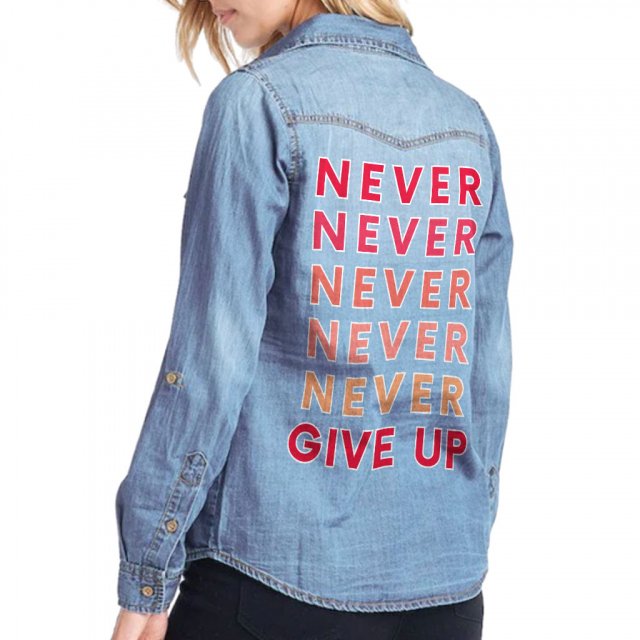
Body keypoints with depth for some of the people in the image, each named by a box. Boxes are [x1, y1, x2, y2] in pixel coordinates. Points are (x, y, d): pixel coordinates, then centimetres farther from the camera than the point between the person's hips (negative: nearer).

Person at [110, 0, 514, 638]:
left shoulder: (261, 101, -8)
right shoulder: (468, 123, 8)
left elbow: (210, 353, -11)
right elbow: (488, 365, 9)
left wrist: (145, 579, -6)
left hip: (279, 566, -5)